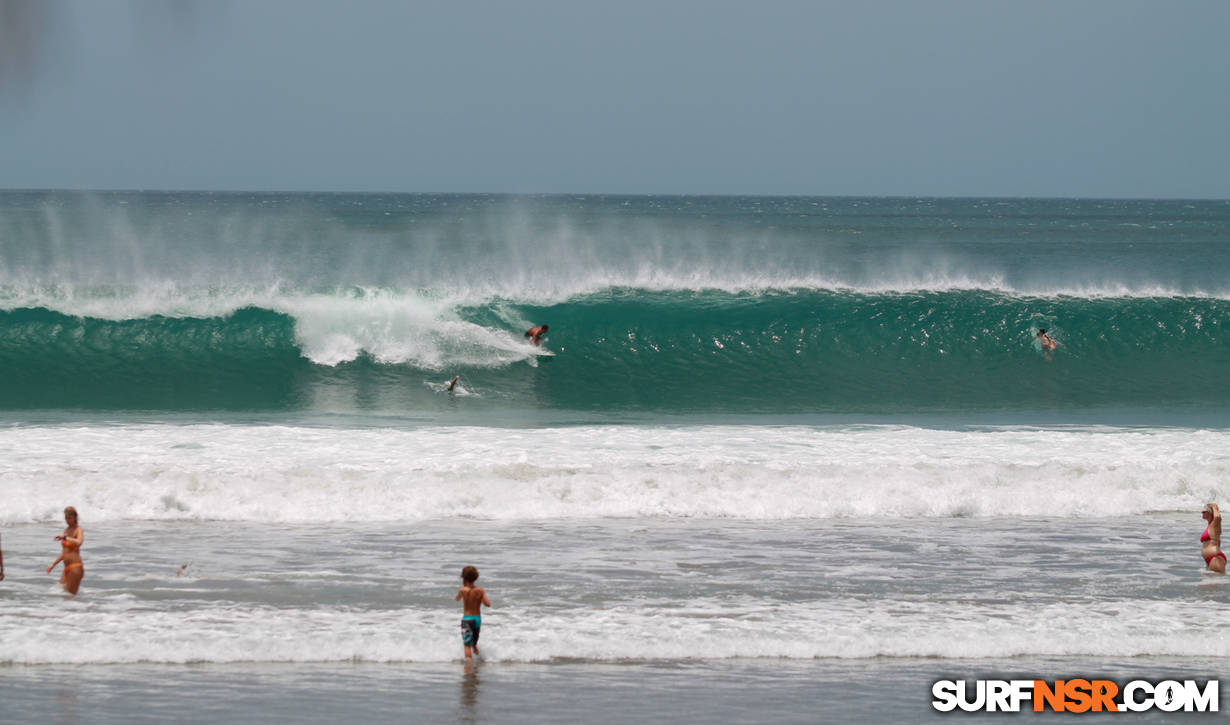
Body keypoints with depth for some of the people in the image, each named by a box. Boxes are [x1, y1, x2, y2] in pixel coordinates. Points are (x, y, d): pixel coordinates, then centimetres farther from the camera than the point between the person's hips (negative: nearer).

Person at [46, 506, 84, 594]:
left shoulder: (78, 530, -7)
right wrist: (53, 564, 22)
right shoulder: (66, 530, 16)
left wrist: (64, 538, -40)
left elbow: (78, 542, -31)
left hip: (76, 567, -8)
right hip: (67, 568, 8)